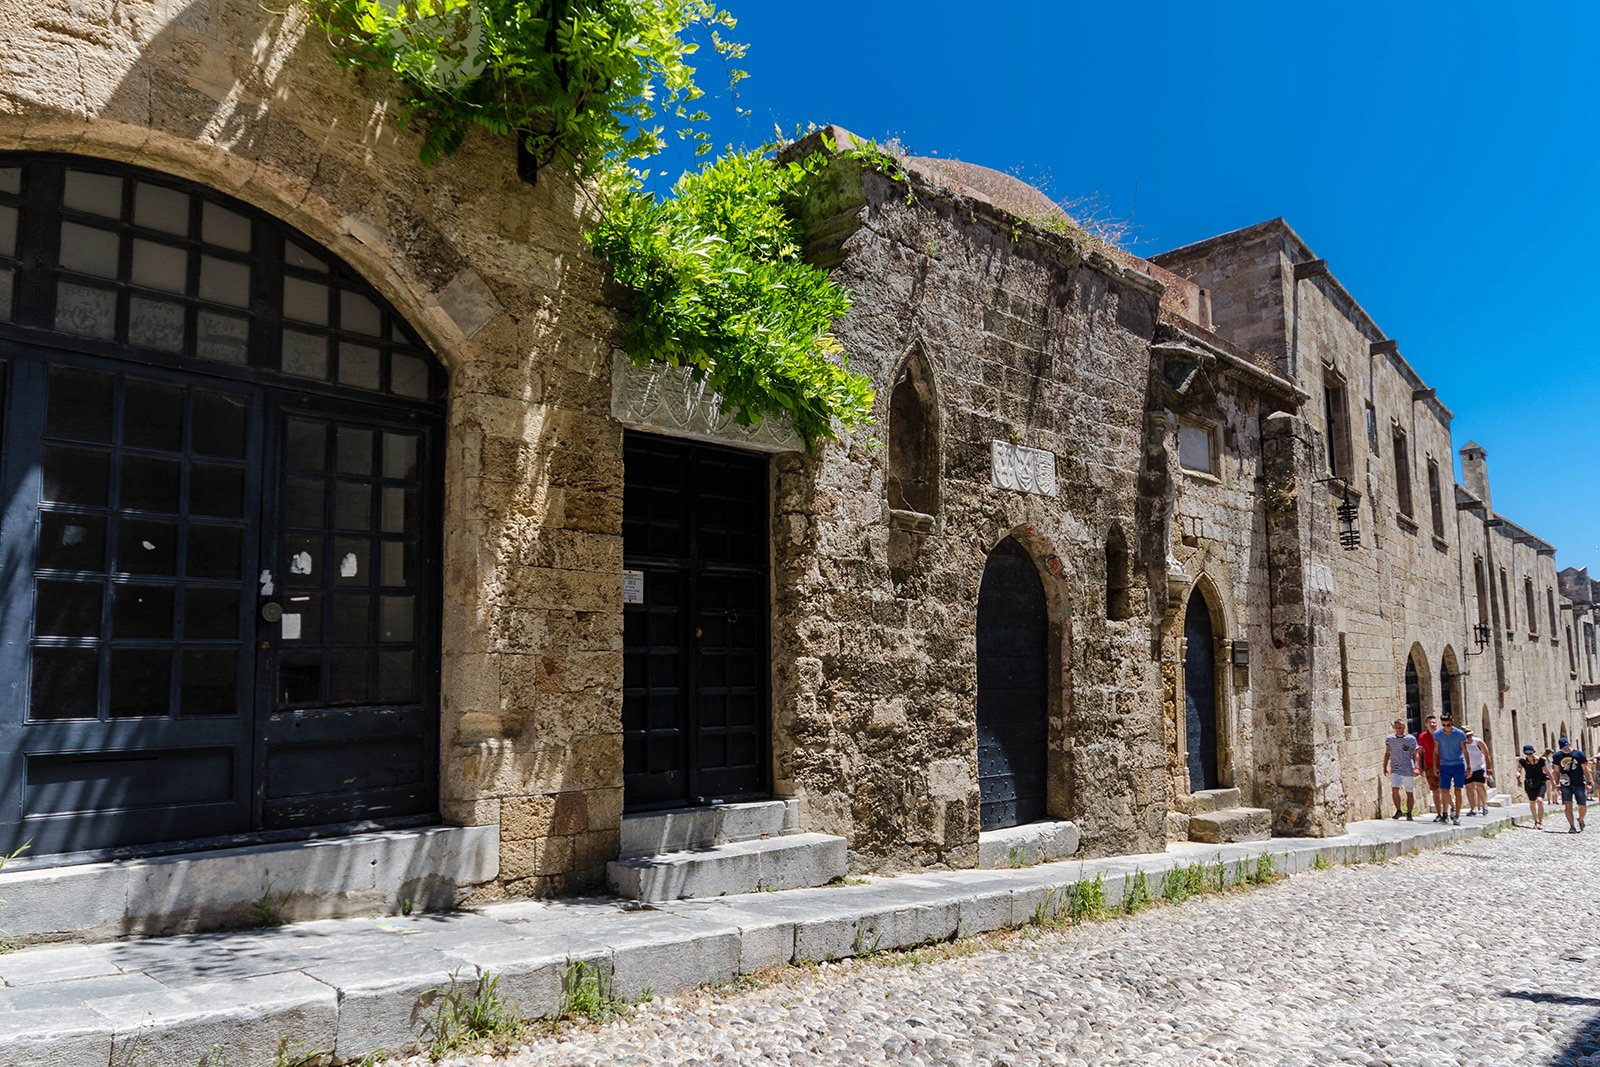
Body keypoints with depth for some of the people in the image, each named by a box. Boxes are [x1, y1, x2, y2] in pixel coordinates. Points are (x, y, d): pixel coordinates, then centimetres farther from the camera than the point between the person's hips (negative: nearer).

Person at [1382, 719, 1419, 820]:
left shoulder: (1411, 739, -3)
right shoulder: (1389, 739, 4)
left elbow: (1415, 754, 0)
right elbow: (1387, 754, 15)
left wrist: (1416, 767, -11)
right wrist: (1385, 767, 13)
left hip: (1408, 770, -1)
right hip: (1395, 769, 1)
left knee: (1409, 792, 5)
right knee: (1394, 789, -15)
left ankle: (1409, 814, 18)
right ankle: (1398, 810, 2)